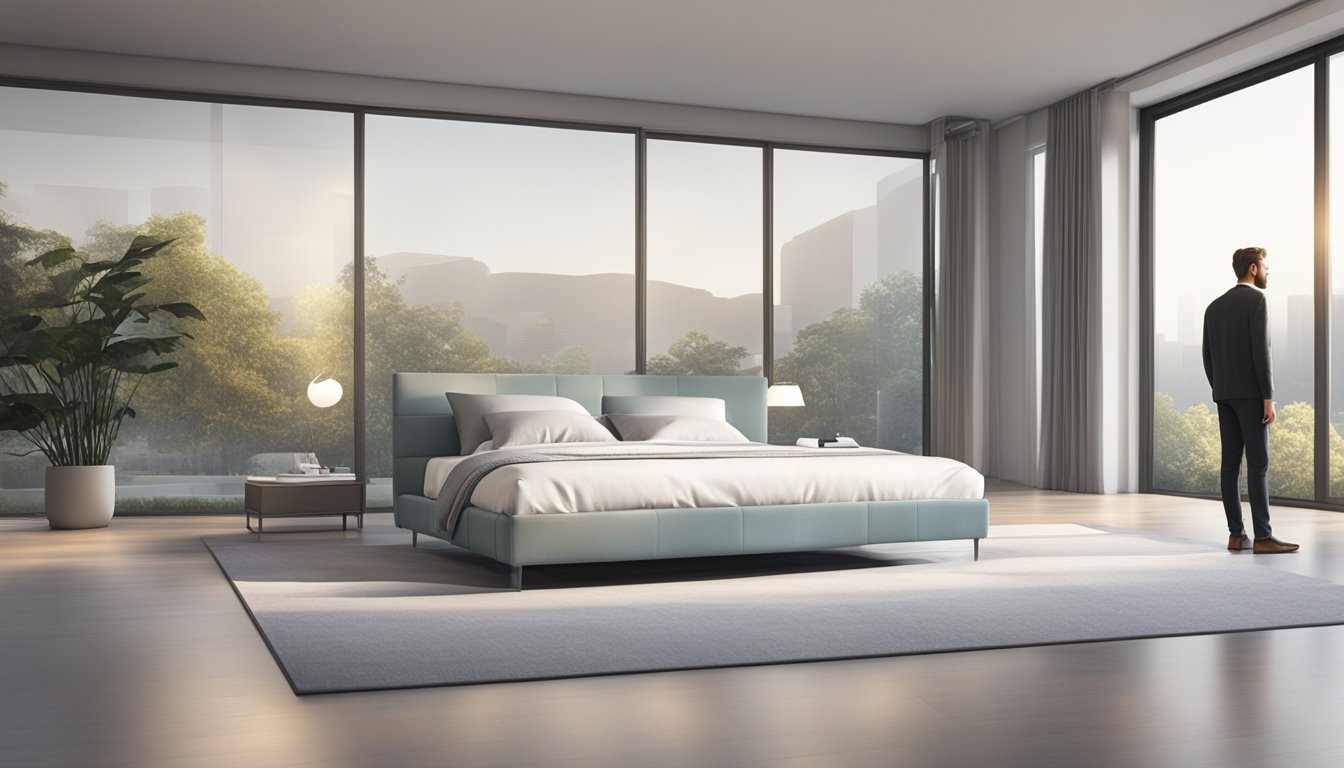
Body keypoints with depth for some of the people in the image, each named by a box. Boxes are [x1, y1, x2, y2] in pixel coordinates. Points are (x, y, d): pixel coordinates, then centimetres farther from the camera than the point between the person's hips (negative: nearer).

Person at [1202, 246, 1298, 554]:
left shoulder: (1214, 307, 15)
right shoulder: (1256, 299, -9)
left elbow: (1208, 358, 14)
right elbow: (1260, 351, -17)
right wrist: (1269, 398, -16)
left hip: (1225, 395, 7)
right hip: (1250, 393, -7)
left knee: (1231, 463, 5)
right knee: (1258, 463, -8)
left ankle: (1236, 534, 3)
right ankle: (1263, 537, -10)